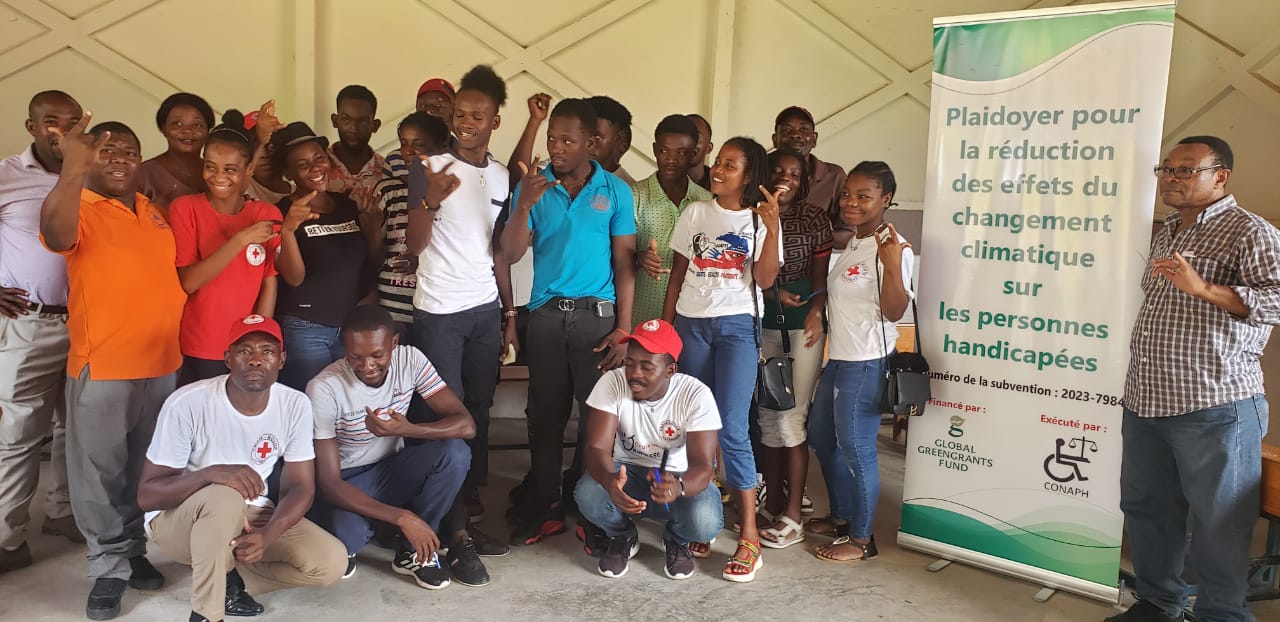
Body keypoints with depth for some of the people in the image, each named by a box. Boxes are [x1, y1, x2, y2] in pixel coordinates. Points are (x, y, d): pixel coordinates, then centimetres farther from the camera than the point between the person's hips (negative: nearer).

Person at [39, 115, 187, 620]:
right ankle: (110, 567, 17)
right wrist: (74, 169, -43)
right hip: (101, 367, -5)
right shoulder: (80, 210, -8)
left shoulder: (156, 212, 10)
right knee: (100, 473, 5)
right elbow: (54, 236, -33)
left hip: (162, 365, 5)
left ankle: (133, 551, 31)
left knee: (145, 470, 16)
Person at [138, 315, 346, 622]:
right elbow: (147, 495, -19)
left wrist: (267, 534, -28)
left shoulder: (295, 405, -12)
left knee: (330, 563, -17)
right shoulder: (187, 404, -23)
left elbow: (301, 487, -8)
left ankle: (227, 578, 2)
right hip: (176, 518, -4)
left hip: (250, 515, 4)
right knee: (224, 498, -39)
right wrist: (210, 473, -39)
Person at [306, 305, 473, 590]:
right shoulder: (324, 388, -25)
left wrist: (407, 429, -37)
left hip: (391, 471, 3)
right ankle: (344, 548, 5)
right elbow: (328, 482, -25)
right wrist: (402, 517, -33)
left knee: (455, 452, -26)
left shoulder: (410, 360, -15)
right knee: (343, 535, -36)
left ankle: (413, 551, -6)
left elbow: (466, 424, -19)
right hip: (344, 485, -3)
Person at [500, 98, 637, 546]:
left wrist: (623, 329, -5)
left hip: (596, 314, -1)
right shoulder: (533, 186, 4)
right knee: (545, 413, 6)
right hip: (546, 314, 1)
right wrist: (524, 204, -17)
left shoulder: (615, 191, 1)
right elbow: (511, 254, -1)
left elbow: (625, 262, 1)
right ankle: (544, 507, 16)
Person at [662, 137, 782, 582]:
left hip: (737, 327, -3)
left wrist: (772, 227, -19)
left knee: (731, 428, -11)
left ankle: (749, 536, -5)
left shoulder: (760, 219, 3)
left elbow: (765, 280, -9)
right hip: (691, 324, 3)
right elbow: (677, 274, 11)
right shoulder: (695, 214, 9)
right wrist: (665, 326, 5)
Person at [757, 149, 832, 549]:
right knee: (767, 415, 7)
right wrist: (773, 293, -14)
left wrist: (816, 310, -19)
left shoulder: (814, 218, 2)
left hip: (803, 323, -3)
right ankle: (773, 503, 20)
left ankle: (792, 517, 2)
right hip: (763, 322, 3)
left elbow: (823, 272, -3)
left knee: (791, 418, -5)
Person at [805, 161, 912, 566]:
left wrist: (893, 266, -35)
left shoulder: (893, 248, -16)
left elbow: (894, 312, -23)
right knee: (821, 436, 20)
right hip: (838, 358, 10)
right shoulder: (851, 244, 12)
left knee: (855, 447, -2)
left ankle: (861, 538, 13)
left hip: (866, 363, -10)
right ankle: (841, 517, 36)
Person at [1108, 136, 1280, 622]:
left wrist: (1204, 288, -31)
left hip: (1214, 408, -8)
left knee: (1217, 525, 2)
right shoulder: (1165, 233, 17)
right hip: (1144, 404, 8)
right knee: (1146, 509, 16)